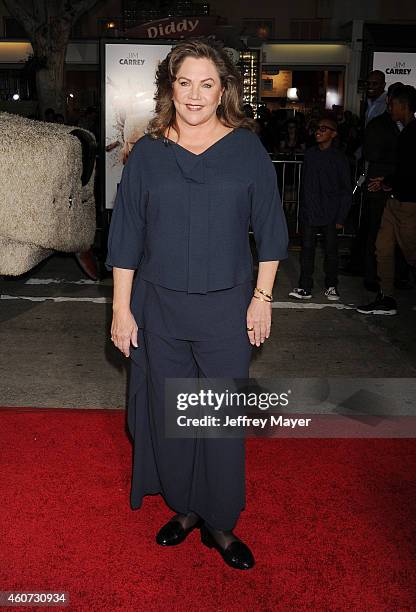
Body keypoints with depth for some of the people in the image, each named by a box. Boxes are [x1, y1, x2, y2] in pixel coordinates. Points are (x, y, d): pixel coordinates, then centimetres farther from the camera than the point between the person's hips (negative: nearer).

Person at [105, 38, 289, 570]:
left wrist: (262, 297, -1)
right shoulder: (147, 153, 2)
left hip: (227, 307, -1)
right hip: (159, 306, 1)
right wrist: (121, 308, 0)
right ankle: (184, 508, 33)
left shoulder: (247, 148, 0)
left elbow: (269, 229, 4)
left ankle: (220, 523, 24)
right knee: (167, 411, 11)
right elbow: (126, 235, 3)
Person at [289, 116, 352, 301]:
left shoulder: (339, 158, -2)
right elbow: (304, 185, 12)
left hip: (330, 215, -3)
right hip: (309, 213, 3)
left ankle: (331, 286, 21)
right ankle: (305, 287, 8)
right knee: (307, 249, 2)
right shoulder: (310, 154, 8)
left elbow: (346, 191, -1)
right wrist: (302, 212, 8)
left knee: (331, 251, 7)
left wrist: (341, 217, -7)